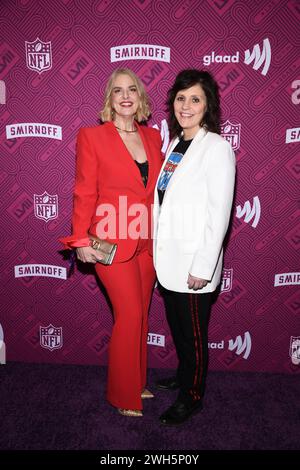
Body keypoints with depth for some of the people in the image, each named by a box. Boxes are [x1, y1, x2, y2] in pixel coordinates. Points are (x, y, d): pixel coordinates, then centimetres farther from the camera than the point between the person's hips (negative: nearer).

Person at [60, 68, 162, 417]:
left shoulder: (153, 136, 10)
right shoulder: (91, 136, -5)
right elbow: (84, 193, -6)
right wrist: (81, 240, -11)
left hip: (147, 242, 5)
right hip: (113, 242, -5)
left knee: (140, 315, 14)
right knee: (130, 316, -3)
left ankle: (137, 382, 35)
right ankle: (123, 396, 20)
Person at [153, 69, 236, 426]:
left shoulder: (217, 148, -13)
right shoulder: (174, 144, 10)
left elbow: (219, 215, -17)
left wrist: (203, 267, -18)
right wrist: (159, 249, 12)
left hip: (193, 263, -7)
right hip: (168, 257, 7)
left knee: (192, 332, 9)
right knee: (176, 325, 22)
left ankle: (192, 396, 30)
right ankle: (184, 374, 45)